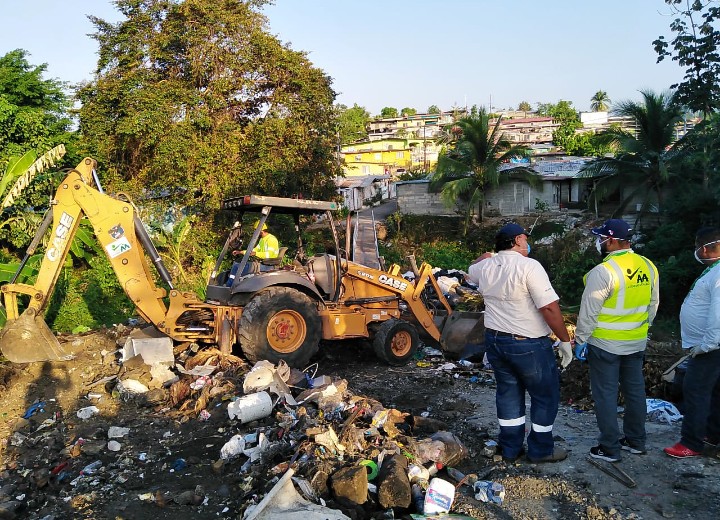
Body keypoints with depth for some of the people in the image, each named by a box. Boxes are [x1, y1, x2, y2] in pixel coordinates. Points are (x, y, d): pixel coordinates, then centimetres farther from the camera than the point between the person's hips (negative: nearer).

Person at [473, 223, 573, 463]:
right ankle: (541, 449, 23)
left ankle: (510, 448, 27)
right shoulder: (529, 266, -19)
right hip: (528, 344, -6)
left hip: (494, 340, 7)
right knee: (546, 395, 12)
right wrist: (565, 340, -13)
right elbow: (550, 308, -22)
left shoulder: (486, 267, 1)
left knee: (508, 393, 17)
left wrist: (492, 255, 29)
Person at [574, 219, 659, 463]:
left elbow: (589, 312, -18)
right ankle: (636, 440, 32)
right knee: (635, 390, 18)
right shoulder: (648, 266, 0)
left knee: (606, 394, 4)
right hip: (636, 342, 7)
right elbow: (653, 304, 11)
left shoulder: (603, 272, -22)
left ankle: (609, 448, 13)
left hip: (605, 344, -7)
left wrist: (580, 340, -8)